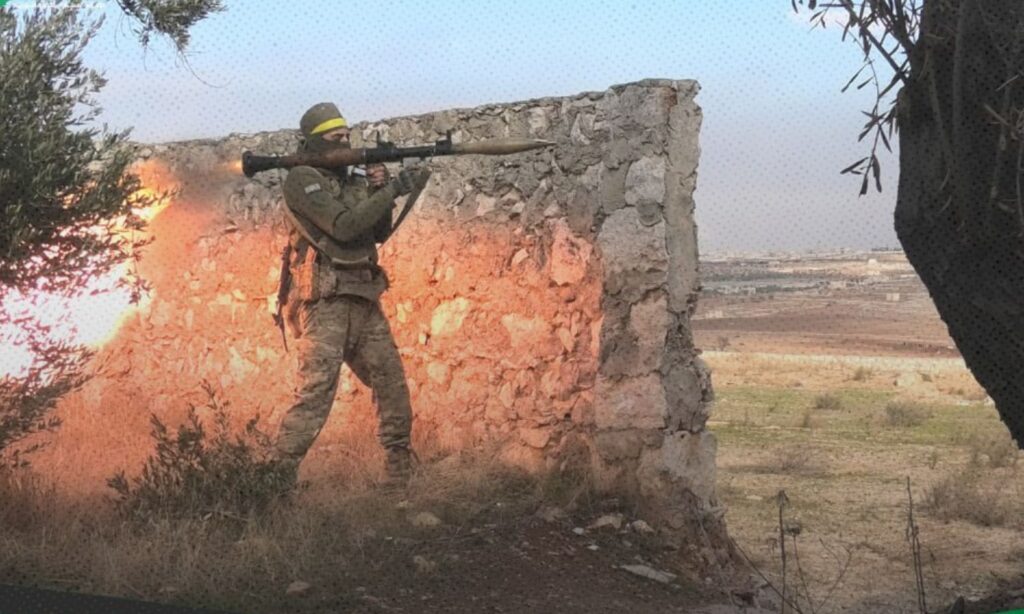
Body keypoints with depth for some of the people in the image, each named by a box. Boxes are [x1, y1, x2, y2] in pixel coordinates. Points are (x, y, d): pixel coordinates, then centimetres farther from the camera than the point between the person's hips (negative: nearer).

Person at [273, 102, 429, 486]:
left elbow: (380, 233, 15)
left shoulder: (351, 182, 17)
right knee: (315, 393, -17)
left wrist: (379, 191, -1)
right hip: (325, 303, -8)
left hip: (364, 303, 8)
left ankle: (399, 478, 22)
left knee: (393, 386, 11)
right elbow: (342, 226, -17)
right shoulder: (302, 180, -6)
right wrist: (393, 189, -15)